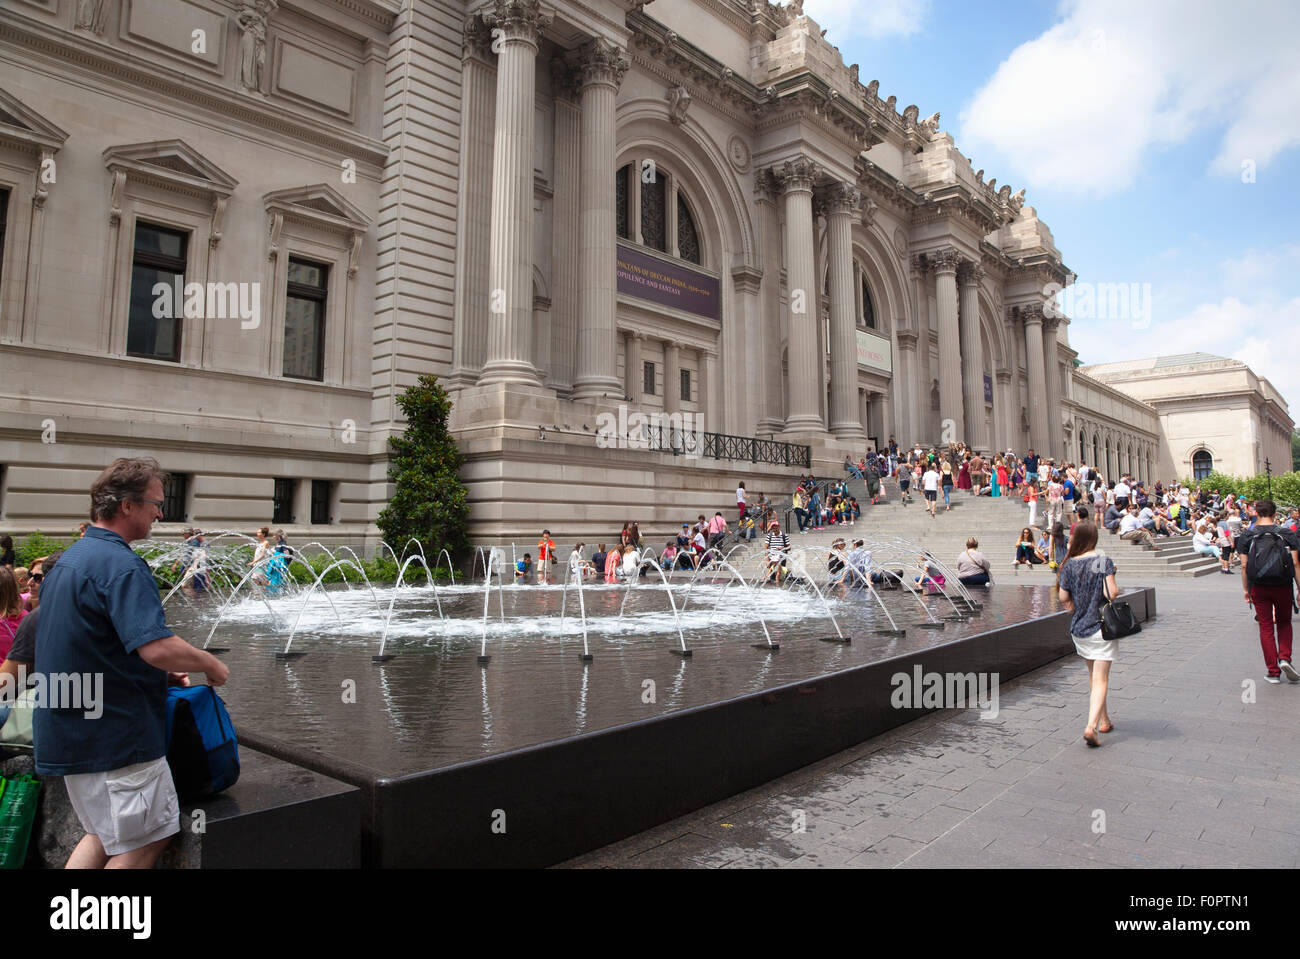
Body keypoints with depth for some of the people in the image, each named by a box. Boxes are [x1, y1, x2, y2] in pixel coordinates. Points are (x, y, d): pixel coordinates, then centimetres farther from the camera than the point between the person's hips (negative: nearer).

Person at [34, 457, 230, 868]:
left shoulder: (68, 560, 12)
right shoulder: (121, 564, -21)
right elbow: (157, 647, -31)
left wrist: (161, 673, 16)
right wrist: (211, 665, -13)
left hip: (69, 731, 10)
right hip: (116, 733, -10)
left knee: (105, 834, 21)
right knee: (146, 840, 4)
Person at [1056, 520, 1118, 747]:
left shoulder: (1069, 564, -2)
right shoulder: (1103, 561, -11)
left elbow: (1063, 597, -1)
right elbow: (1111, 592, -19)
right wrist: (1118, 592, 4)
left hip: (1078, 629, 4)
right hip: (1102, 627, -3)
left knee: (1093, 675, 21)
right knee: (1100, 679, -1)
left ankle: (1103, 720, 33)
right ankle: (1091, 726, -13)